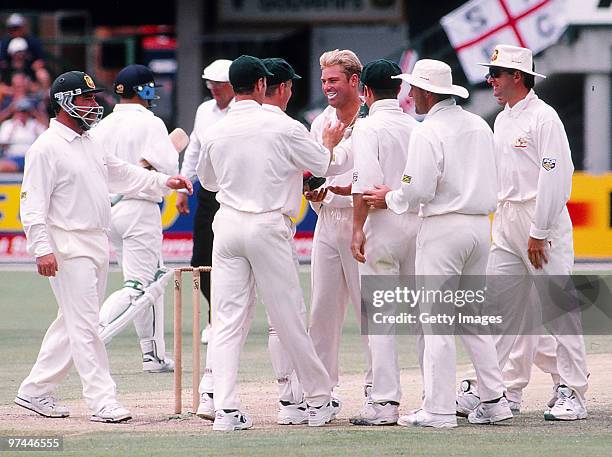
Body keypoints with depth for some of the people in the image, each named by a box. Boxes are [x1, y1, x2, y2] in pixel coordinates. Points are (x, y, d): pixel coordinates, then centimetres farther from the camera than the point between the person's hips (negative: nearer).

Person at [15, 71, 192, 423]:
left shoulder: (91, 143, 15)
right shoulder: (46, 148, -12)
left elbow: (121, 173, 28)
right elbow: (33, 203, -16)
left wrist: (164, 181, 17)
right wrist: (42, 249, -24)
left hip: (98, 245, 9)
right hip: (68, 249, -9)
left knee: (73, 323, 12)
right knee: (84, 324, -9)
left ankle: (36, 391, 20)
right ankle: (102, 401, -9)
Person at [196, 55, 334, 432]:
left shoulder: (215, 132, 2)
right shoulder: (282, 127, -8)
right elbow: (324, 165, 3)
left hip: (228, 224, 3)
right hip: (269, 226, -3)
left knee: (228, 320, 2)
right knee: (288, 317, 6)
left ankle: (226, 409, -6)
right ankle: (319, 400, 18)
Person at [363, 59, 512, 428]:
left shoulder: (429, 131, -12)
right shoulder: (479, 126, 12)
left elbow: (419, 190, -16)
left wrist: (389, 199, 2)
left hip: (443, 227, -8)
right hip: (481, 224, 8)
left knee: (436, 319, -3)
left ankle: (439, 409, -4)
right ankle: (494, 400, 13)